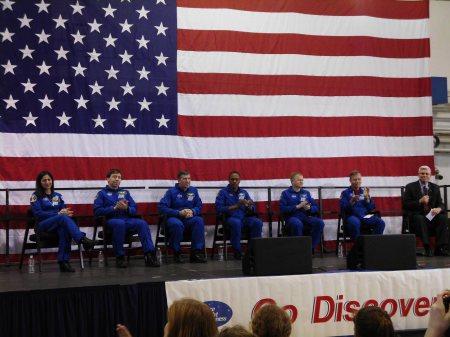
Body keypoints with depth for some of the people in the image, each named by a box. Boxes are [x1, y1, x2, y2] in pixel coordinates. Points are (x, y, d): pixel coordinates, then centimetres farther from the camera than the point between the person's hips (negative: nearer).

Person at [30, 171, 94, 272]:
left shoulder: (58, 196, 23)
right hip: (43, 225, -4)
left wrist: (66, 212, -10)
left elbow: (64, 210, 17)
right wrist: (58, 214, -13)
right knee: (63, 218, -35)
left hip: (58, 225, 4)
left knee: (63, 229, -36)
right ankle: (82, 239, -52)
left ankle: (63, 262, -42)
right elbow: (38, 214, -5)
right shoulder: (36, 196, 8)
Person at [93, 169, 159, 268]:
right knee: (120, 223, -39)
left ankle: (149, 255, -37)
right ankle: (119, 258, -31)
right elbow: (97, 211, 0)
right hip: (111, 220, -3)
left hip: (127, 219, 4)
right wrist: (114, 208, -10)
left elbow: (134, 210, 17)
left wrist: (126, 208, -6)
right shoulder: (102, 193, 15)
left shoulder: (125, 192, 26)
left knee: (142, 223, -27)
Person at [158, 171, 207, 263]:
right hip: (174, 217, -3)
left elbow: (199, 206, 12)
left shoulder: (193, 191, 13)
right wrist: (179, 213, -18)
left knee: (199, 221, -28)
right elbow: (161, 207, -10)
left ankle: (196, 252, -26)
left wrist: (192, 211, -13)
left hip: (189, 219, 4)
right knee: (177, 224, -38)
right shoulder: (171, 192, 0)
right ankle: (177, 253, -22)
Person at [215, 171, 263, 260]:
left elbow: (252, 210, 13)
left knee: (258, 222, -26)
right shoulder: (223, 192, 6)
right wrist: (236, 206, -17)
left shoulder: (244, 192, 19)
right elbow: (219, 208, -9)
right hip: (230, 218, -4)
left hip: (244, 217, 4)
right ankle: (237, 252, -26)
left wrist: (249, 206, -12)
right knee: (236, 223, -38)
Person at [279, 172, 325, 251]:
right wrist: (297, 206, -13)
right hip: (292, 217, -4)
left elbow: (316, 208, 15)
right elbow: (282, 209, -6)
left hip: (306, 217, 4)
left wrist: (309, 208, -8)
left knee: (320, 222, -26)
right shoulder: (286, 193, 9)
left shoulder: (306, 193, 21)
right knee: (297, 224, -39)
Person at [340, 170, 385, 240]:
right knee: (355, 222, -39)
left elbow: (371, 209, 10)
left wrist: (367, 197, -5)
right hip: (352, 216, -4)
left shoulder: (364, 191, 16)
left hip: (365, 216, 4)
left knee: (380, 222, -23)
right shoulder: (345, 193, 7)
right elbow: (343, 208, -7)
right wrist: (352, 202, -21)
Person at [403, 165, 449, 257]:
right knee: (419, 218, -37)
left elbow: (441, 204, 10)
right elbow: (405, 205, -5)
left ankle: (441, 248, -29)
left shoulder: (435, 187, 14)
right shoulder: (410, 187, 2)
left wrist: (439, 208, -16)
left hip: (431, 216, 3)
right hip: (416, 216, -3)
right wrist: (420, 201, -18)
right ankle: (427, 248, -34)